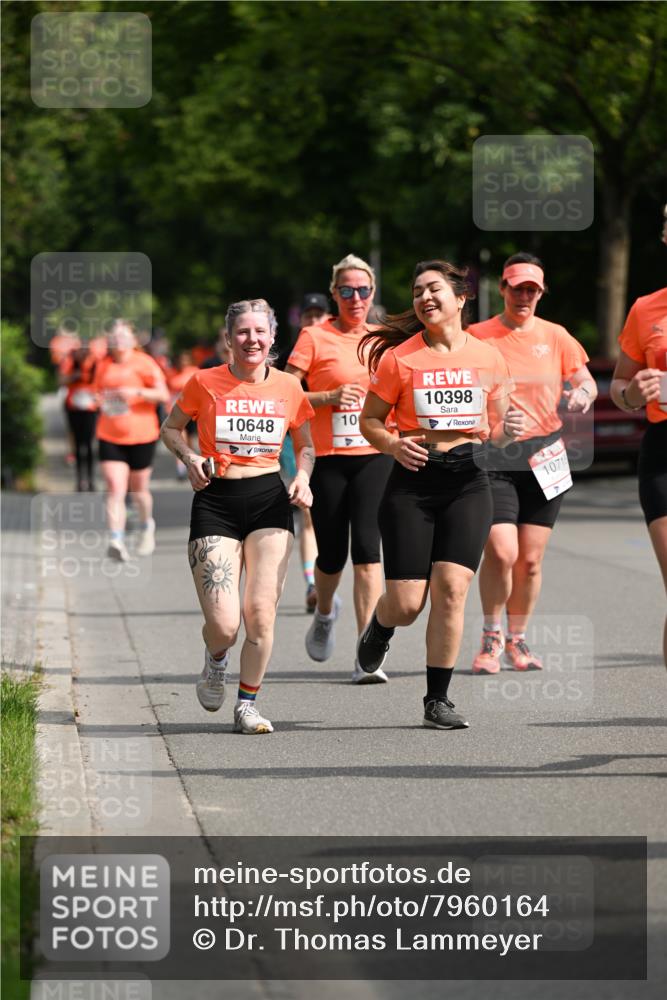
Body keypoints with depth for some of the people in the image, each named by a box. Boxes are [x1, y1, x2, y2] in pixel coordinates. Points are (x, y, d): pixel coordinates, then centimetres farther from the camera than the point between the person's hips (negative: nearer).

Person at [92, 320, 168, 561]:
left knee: (139, 490, 11)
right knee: (115, 488, -14)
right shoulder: (103, 366, 8)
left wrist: (137, 392, -23)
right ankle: (116, 541, -22)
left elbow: (163, 395, -9)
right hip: (109, 438, 2)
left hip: (141, 436, -2)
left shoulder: (143, 363, -4)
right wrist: (101, 401, 1)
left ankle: (147, 526, 42)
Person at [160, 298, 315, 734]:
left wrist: (303, 477, -2)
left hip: (270, 501, 2)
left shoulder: (288, 388, 4)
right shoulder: (205, 383, -2)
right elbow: (171, 428, 14)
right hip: (216, 502, -2)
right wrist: (189, 457, -6)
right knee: (223, 625, -11)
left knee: (261, 613, -10)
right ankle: (217, 661, 26)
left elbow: (306, 445, 18)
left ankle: (248, 703, 11)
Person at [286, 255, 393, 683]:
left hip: (375, 457, 1)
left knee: (367, 548, -13)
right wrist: (329, 397, -15)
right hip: (330, 458, -1)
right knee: (332, 555, 6)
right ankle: (325, 614, 42)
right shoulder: (315, 337, 0)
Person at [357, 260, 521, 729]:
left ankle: (438, 698, 1)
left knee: (451, 588, -11)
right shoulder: (398, 357, -3)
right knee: (406, 604, -5)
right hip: (413, 479, -1)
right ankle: (379, 628, 34)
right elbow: (370, 421, 5)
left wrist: (506, 429, -8)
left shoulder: (488, 357, 5)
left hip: (468, 482, 1)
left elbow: (495, 427, 15)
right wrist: (393, 444, -15)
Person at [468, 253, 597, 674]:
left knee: (531, 560, 4)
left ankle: (518, 640, 21)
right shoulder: (477, 337, 2)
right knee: (501, 551, -15)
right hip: (492, 458, -3)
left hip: (544, 457, 3)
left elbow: (585, 381, 13)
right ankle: (491, 638, 4)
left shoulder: (555, 336, 8)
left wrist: (583, 393, -11)